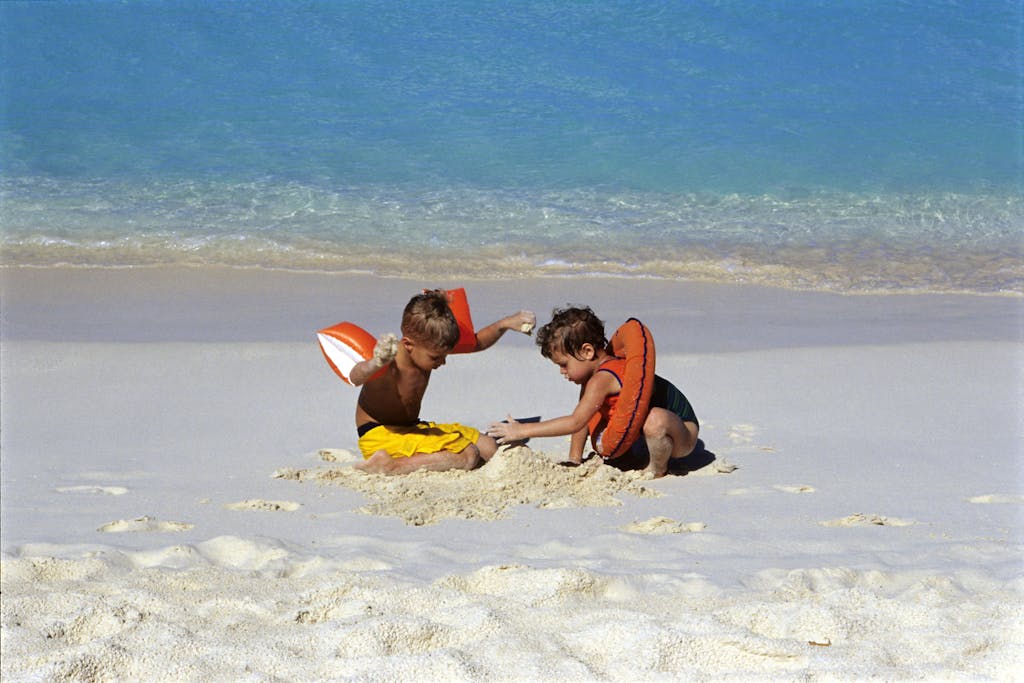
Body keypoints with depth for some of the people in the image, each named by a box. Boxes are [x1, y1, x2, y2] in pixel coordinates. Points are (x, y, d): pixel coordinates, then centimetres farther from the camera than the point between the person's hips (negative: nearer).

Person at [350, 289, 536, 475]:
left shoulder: (430, 349, -4)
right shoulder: (390, 365, -30)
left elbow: (476, 343, 13)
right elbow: (356, 378, -53)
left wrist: (505, 324, 0)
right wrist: (376, 363, -75)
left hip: (412, 428, 10)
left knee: (488, 448, 10)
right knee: (468, 455, -23)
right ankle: (392, 465, -30)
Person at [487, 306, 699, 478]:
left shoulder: (601, 380, -29)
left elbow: (575, 422, -35)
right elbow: (581, 421, 8)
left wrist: (523, 431, -34)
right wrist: (574, 460, 1)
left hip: (681, 429, -10)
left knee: (656, 418, -41)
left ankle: (658, 469, -14)